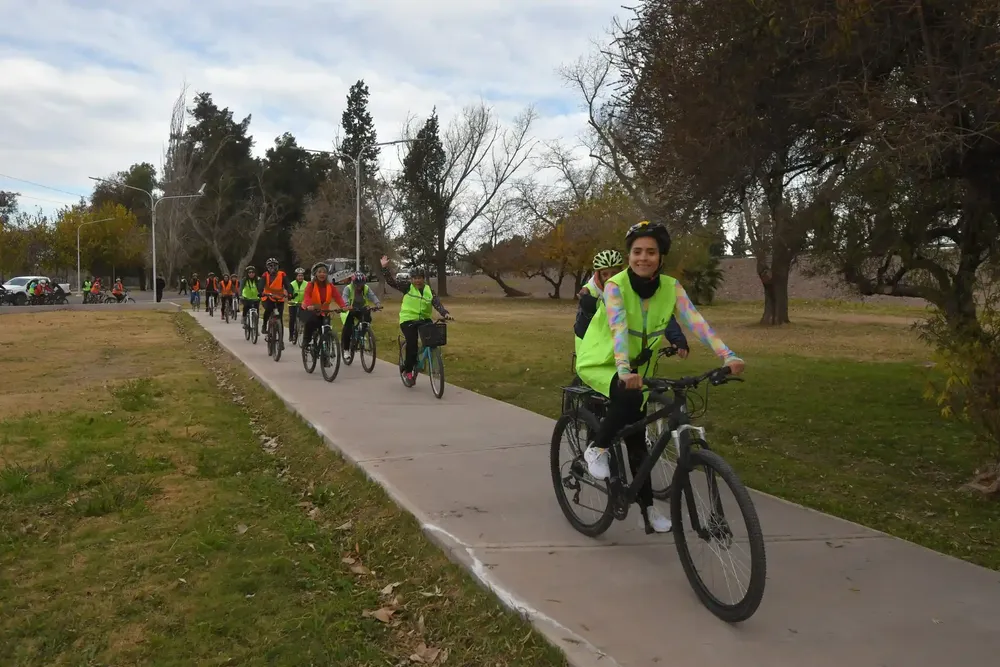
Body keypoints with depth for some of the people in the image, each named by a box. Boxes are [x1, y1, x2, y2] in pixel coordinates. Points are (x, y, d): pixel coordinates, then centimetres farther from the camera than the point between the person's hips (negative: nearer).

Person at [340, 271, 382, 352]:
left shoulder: (366, 288, -11)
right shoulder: (348, 288, -18)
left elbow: (372, 296, -26)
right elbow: (345, 297, -35)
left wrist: (378, 304, -46)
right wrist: (347, 305, -57)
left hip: (361, 310, 3)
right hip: (350, 310, -3)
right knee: (348, 328, -15)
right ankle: (345, 348, -4)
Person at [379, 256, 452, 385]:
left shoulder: (429, 291, 4)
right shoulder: (407, 288, -1)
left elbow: (437, 304, -7)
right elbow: (391, 282, -7)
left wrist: (445, 313, -26)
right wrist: (385, 268, -18)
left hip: (423, 319, 3)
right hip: (408, 320, -3)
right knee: (412, 345, -15)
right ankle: (407, 370, 5)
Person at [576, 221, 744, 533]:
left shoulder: (671, 287, -13)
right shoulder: (615, 285, -25)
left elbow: (696, 321, -24)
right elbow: (618, 329, -40)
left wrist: (728, 356, -38)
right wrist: (624, 371, -56)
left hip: (637, 366, 4)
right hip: (599, 363, -4)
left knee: (637, 436, 6)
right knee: (628, 398, -35)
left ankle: (647, 505, 20)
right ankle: (597, 449, -11)